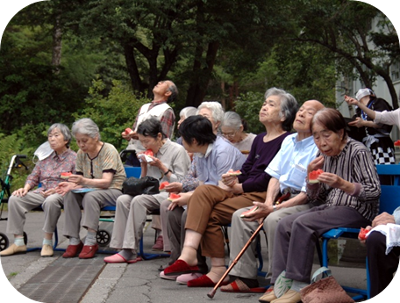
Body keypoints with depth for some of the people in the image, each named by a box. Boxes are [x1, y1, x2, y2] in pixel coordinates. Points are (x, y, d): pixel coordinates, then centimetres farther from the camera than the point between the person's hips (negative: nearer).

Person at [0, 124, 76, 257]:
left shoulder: (74, 158, 3)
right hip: (41, 192, 6)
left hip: (61, 194, -6)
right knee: (15, 199, -17)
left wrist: (57, 190, -21)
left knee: (50, 201, -41)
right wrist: (25, 188, -2)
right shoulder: (45, 157, 20)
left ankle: (47, 243, -27)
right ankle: (18, 242, -15)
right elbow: (33, 177, 19)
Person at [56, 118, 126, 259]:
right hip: (92, 189, 6)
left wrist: (84, 181, -40)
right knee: (70, 195, -22)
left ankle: (91, 241, -30)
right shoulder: (81, 154, 4)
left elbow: (106, 182, -23)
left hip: (114, 190, -6)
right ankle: (74, 241, -21)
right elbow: (80, 182, 2)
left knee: (90, 196, -34)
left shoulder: (109, 150, -14)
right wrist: (71, 185, -23)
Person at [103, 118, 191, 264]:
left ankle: (130, 251, -31)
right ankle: (122, 247, -25)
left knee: (138, 201, -32)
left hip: (170, 194, -7)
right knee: (122, 200, -19)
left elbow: (181, 183, -9)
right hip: (151, 192, 7)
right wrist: (144, 165, 4)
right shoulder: (151, 152, 17)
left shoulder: (177, 150, -3)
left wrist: (162, 167, -10)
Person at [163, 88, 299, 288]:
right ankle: (189, 254, -29)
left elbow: (270, 177, -13)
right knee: (203, 192, -17)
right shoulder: (259, 139, 23)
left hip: (262, 196, -8)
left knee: (211, 214, -21)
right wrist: (234, 179, -5)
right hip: (243, 191, 8)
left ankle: (218, 269, -14)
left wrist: (239, 187, -9)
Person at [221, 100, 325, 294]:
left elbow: (308, 193, -18)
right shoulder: (288, 141, 14)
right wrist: (268, 202, -3)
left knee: (274, 219, -34)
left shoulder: (318, 149, -13)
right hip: (282, 198, 9)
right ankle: (245, 276, -5)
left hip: (305, 204, -9)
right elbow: (275, 175, 17)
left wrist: (273, 209, -20)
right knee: (240, 215, -6)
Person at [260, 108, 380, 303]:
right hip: (331, 207, 8)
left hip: (357, 211, -8)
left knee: (303, 224, -26)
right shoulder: (325, 156, 12)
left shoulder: (358, 152, -11)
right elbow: (315, 199, 15)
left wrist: (343, 184, -33)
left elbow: (374, 191, -19)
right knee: (284, 225, -8)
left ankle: (299, 286, -20)